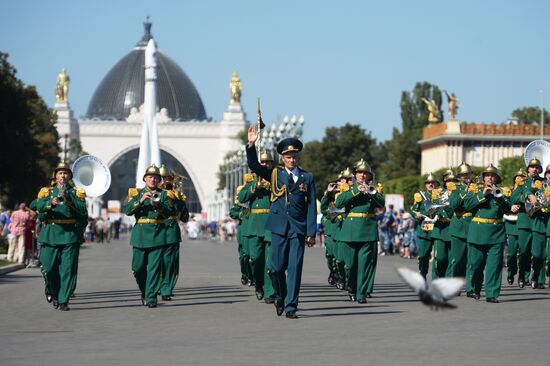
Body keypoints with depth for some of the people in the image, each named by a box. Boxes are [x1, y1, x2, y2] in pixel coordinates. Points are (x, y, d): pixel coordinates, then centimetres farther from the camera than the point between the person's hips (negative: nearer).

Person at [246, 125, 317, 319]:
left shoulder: (307, 178, 6)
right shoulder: (275, 174, 9)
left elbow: (312, 206, 3)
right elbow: (253, 165, 0)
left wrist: (311, 232, -4)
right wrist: (251, 145, -16)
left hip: (298, 228, -1)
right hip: (279, 227, 1)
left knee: (295, 267, -4)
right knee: (277, 267, 3)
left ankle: (290, 306, 0)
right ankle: (280, 297, 28)